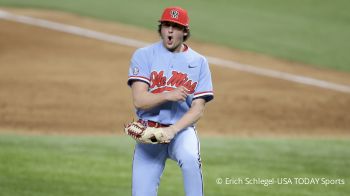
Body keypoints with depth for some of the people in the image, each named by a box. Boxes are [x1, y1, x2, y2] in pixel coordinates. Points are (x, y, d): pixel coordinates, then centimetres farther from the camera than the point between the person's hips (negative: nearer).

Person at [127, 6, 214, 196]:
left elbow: (198, 108, -2)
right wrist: (168, 96, -26)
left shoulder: (198, 62, 4)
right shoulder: (143, 55, 1)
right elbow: (139, 100, -9)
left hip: (182, 131, 0)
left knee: (190, 158, -35)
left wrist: (173, 130, -18)